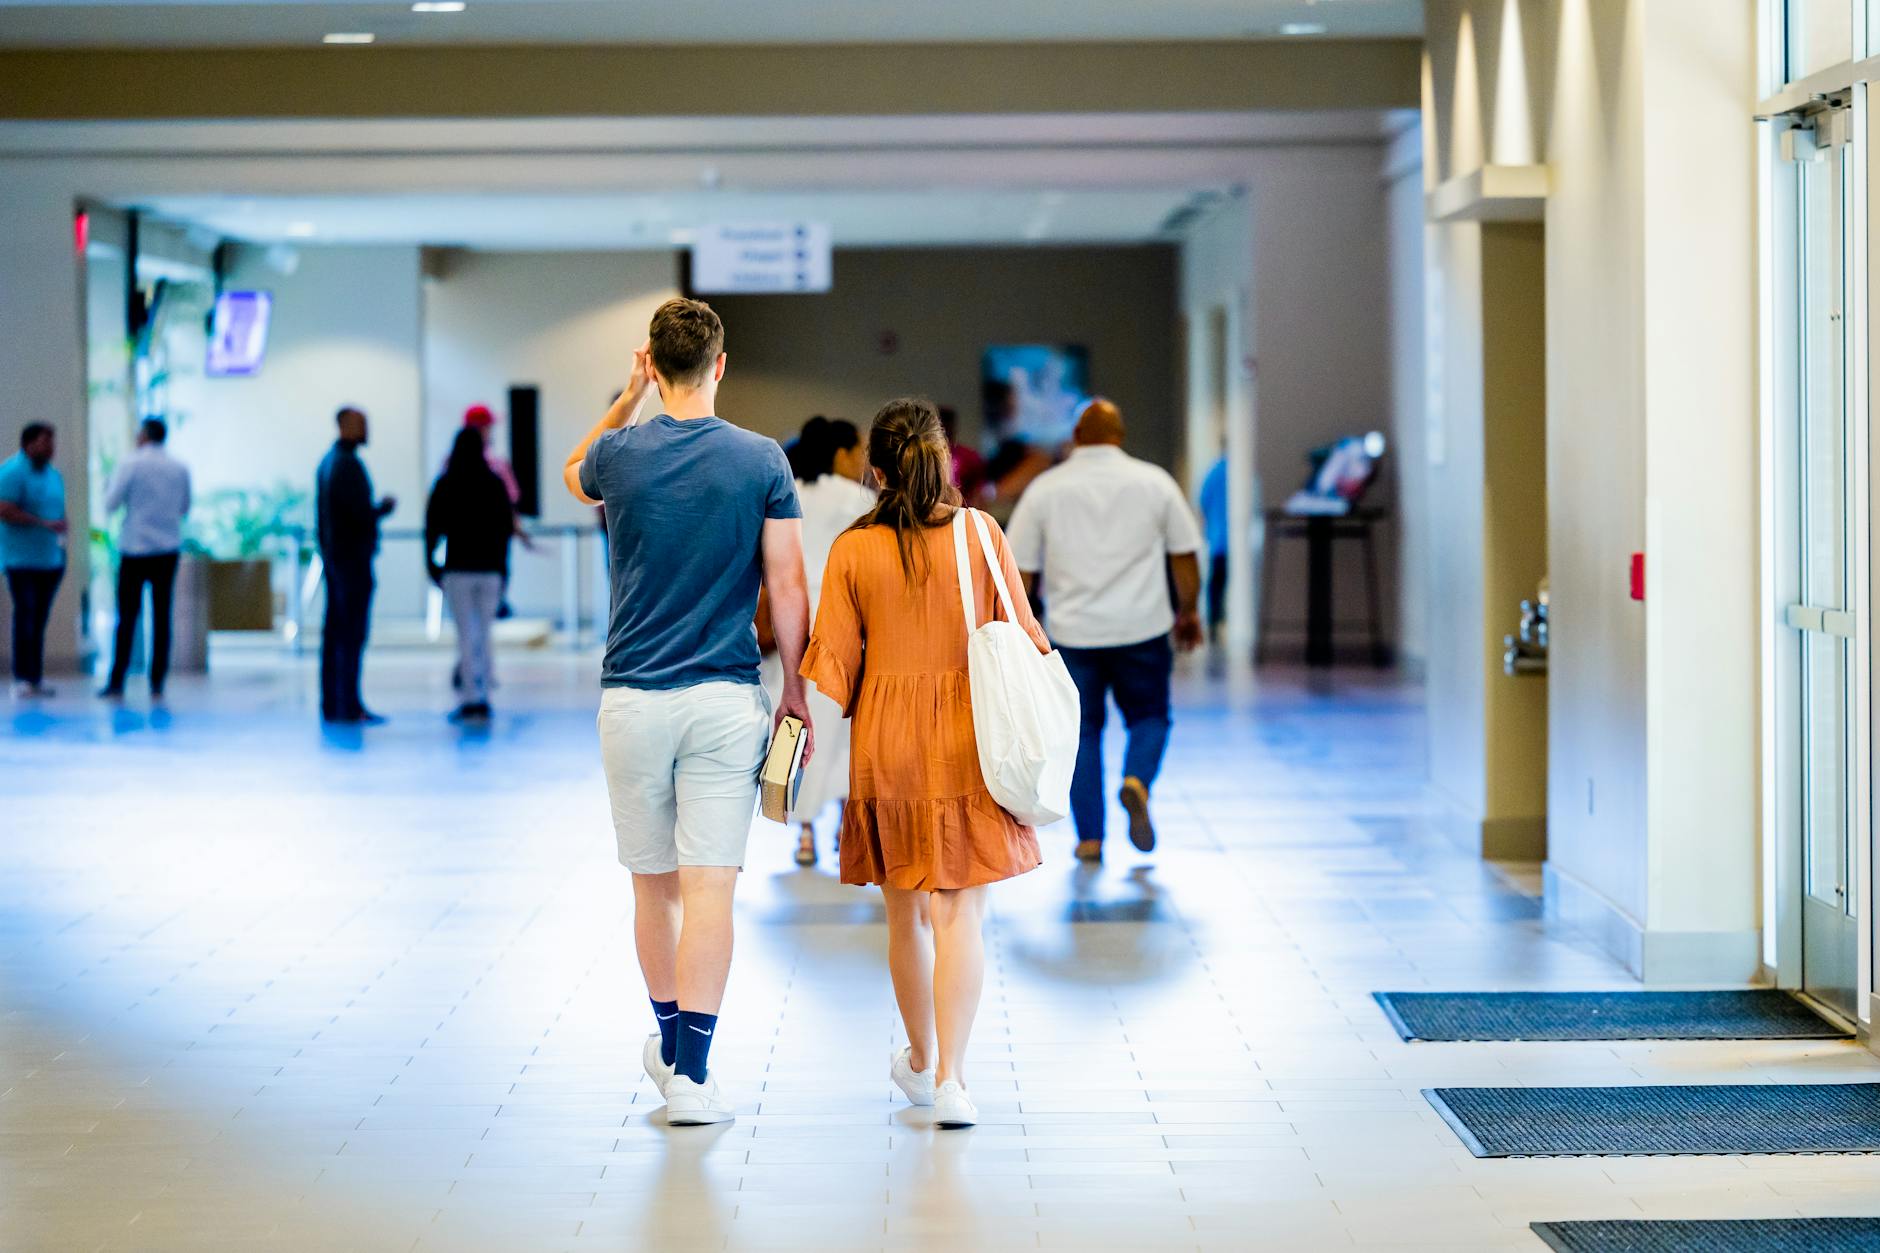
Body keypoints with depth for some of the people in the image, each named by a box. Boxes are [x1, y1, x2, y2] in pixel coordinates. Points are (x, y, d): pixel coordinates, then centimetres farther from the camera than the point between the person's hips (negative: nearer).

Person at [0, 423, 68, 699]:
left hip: (51, 559, 7)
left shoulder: (54, 474, 16)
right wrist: (45, 524, -18)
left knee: (40, 618, 6)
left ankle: (37, 677, 9)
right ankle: (22, 678, -7)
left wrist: (62, 533, 4)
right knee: (25, 614, -9)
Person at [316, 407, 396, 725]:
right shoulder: (349, 463, -16)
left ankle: (331, 705, 11)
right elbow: (363, 513, -20)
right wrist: (385, 507, -1)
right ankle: (349, 706, -8)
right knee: (352, 634, -7)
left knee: (334, 633, 9)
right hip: (354, 558, -9)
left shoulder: (327, 462, 13)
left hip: (333, 555, 9)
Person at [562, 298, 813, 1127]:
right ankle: (692, 1073, -9)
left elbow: (573, 475, 25)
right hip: (725, 700, -2)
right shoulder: (761, 462, -4)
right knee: (709, 886, -4)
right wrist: (796, 689, 7)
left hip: (632, 700, 2)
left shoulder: (619, 454, -1)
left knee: (654, 885, 14)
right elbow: (786, 588, -3)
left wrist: (629, 394, 22)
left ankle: (671, 1045, 29)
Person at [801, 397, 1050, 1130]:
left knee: (905, 912, 16)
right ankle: (948, 1078, -13)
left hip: (885, 746, 2)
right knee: (959, 913, -2)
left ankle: (921, 1062, 33)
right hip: (965, 743, -2)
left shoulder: (852, 550, -3)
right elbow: (1019, 638, -1)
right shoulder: (980, 535, -4)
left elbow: (831, 658, -4)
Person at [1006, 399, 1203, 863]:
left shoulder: (1045, 489, 2)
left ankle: (1089, 838, 7)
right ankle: (1137, 779, -15)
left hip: (1073, 632, 0)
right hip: (1142, 628, 0)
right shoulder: (1154, 481, 2)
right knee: (1149, 716, 15)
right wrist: (1187, 611, 19)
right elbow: (1184, 557, 6)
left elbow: (1020, 569, 3)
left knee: (1082, 729, 10)